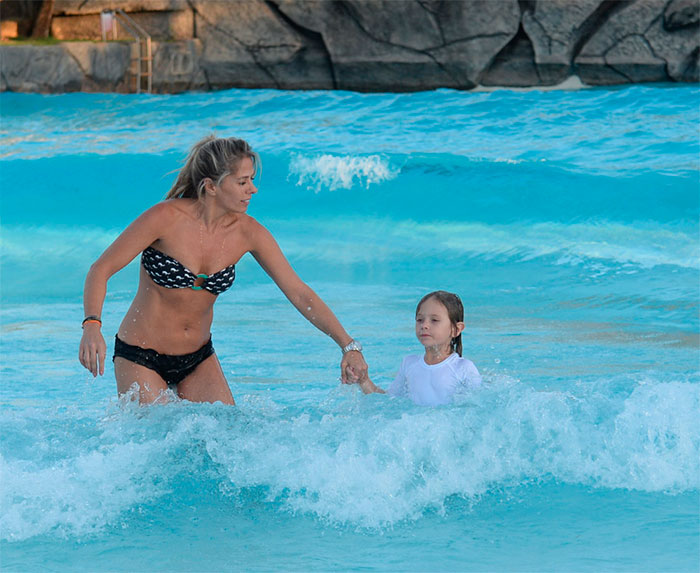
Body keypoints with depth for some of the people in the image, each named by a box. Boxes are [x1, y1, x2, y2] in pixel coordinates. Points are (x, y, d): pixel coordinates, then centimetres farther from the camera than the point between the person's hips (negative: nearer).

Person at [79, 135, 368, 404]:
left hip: (199, 357, 4)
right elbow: (101, 270, -17)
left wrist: (348, 346, -14)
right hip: (140, 357, -4)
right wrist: (92, 327, -35)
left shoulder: (248, 233, -9)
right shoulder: (167, 218, -21)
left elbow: (299, 293, -6)